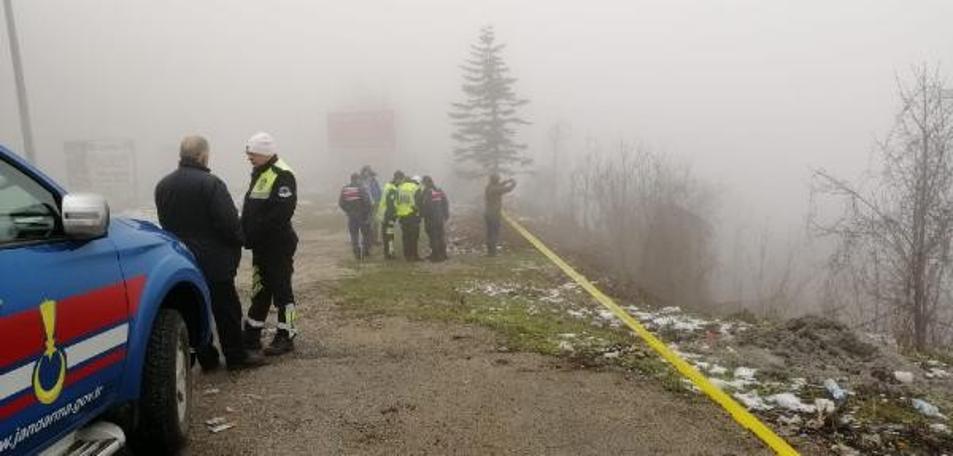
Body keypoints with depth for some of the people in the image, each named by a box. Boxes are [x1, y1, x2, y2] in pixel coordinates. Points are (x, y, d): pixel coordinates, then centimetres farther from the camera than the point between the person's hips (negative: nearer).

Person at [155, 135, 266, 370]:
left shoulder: (163, 186, 7)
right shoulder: (210, 183, -18)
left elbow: (164, 222, 14)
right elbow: (229, 221, -20)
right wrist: (238, 241, -3)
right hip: (214, 261, -7)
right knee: (226, 309, 4)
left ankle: (206, 357, 19)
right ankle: (236, 356, 11)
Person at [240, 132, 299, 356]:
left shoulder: (282, 175, -14)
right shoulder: (258, 174, 16)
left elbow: (280, 213, -23)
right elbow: (250, 209, 19)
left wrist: (253, 234, -21)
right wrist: (246, 234, 4)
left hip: (278, 245, -9)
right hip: (260, 245, 9)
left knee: (281, 289, -1)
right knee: (259, 289, 15)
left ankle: (286, 336, 8)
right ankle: (251, 335, 24)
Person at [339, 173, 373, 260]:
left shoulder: (344, 189, -1)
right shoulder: (361, 189, -14)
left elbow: (341, 203, 1)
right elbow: (367, 201, -18)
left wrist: (347, 211, 14)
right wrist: (367, 211, -3)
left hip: (351, 216, 3)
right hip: (362, 215, -3)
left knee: (354, 235, 10)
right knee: (365, 233, 13)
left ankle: (357, 253, 8)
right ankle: (366, 251, 15)